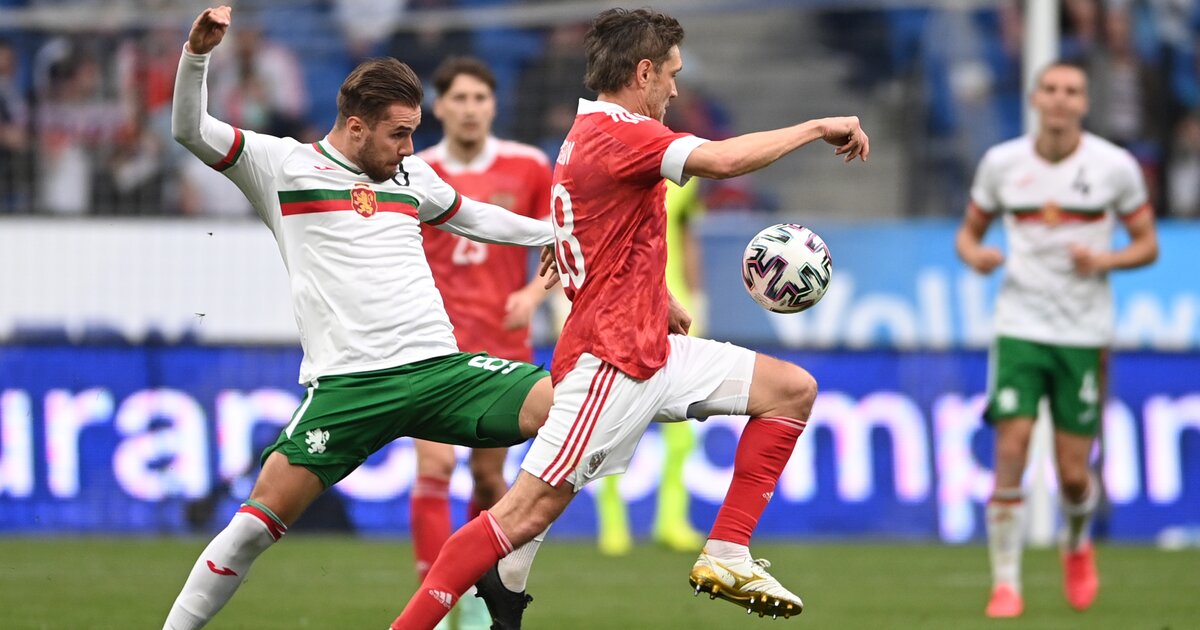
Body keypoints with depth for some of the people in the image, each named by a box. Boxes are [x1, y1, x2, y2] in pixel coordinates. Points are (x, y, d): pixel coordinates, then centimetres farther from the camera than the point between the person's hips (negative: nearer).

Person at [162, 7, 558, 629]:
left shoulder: (411, 176, 19)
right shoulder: (283, 165, 4)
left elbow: (471, 216, 39)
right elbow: (190, 131, -5)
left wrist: (557, 231, 43)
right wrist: (198, 52, -21)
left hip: (439, 368, 5)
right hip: (346, 384, -5)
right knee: (262, 519, -16)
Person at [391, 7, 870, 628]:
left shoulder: (593, 131, 17)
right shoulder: (617, 133, -15)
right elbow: (724, 159, -28)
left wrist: (659, 300, 25)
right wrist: (817, 128, -15)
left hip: (651, 350, 11)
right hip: (609, 361, -11)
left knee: (793, 389, 9)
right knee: (528, 510, -13)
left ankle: (726, 556, 7)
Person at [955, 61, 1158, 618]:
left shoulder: (1115, 166, -2)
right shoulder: (1001, 163, 2)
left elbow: (1147, 244, 5)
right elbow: (969, 231, 13)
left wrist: (1103, 260, -15)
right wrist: (974, 255, -11)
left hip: (1084, 335, 0)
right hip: (1019, 326, 1)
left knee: (1074, 473, 1)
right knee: (1011, 451, -13)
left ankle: (1077, 546, 35)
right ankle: (1005, 584, -3)